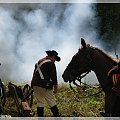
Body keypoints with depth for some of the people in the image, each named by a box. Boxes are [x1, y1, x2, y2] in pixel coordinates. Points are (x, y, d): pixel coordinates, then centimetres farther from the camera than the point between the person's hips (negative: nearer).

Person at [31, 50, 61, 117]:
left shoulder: (38, 62, 20)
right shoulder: (51, 63, -4)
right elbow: (54, 76, -8)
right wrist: (56, 87, -3)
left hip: (35, 85, 7)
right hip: (44, 86, -7)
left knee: (40, 102, 13)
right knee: (52, 102, -2)